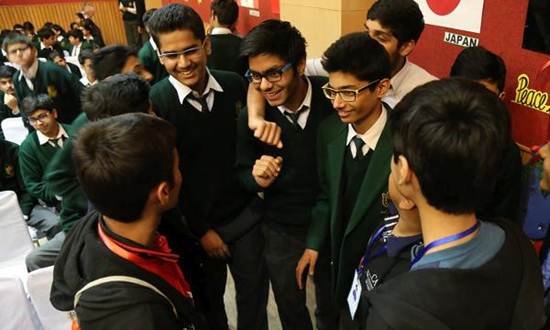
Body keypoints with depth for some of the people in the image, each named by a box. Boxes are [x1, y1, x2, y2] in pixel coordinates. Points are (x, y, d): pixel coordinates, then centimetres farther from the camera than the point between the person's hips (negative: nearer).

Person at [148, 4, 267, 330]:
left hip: (247, 213, 3)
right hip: (196, 222, -2)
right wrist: (201, 230, -8)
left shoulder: (234, 84, -8)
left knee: (254, 294, 19)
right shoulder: (153, 103, -18)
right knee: (208, 300, 21)